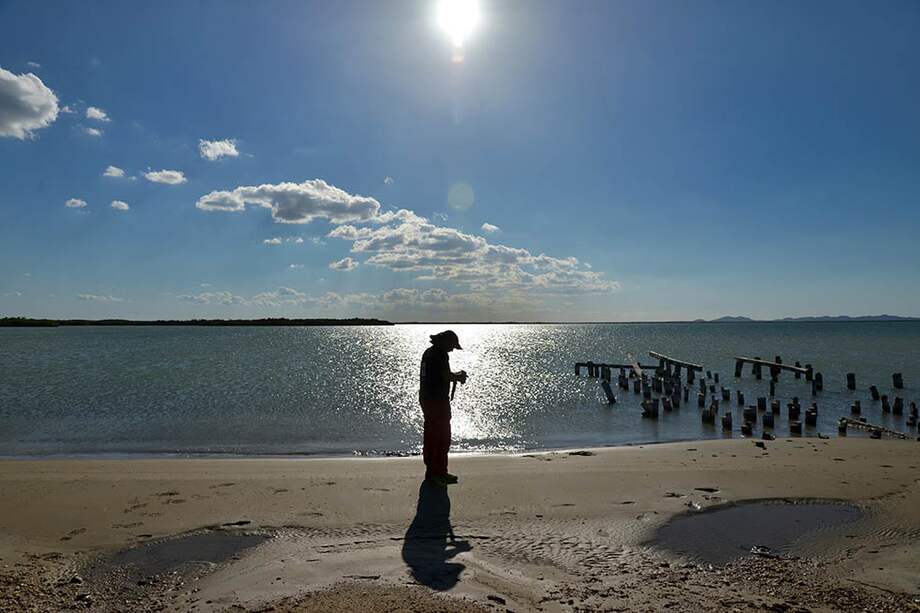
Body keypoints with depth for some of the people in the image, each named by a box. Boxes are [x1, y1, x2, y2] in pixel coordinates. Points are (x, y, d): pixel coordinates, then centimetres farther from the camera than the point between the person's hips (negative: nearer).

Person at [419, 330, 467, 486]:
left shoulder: (428, 352, 15)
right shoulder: (441, 354, -15)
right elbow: (447, 376, -18)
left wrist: (456, 375, 17)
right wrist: (460, 376, 1)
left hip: (425, 398, 10)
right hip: (438, 400, -10)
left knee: (430, 435, 14)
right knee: (442, 437, -2)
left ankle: (431, 471, 22)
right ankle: (439, 472, 1)